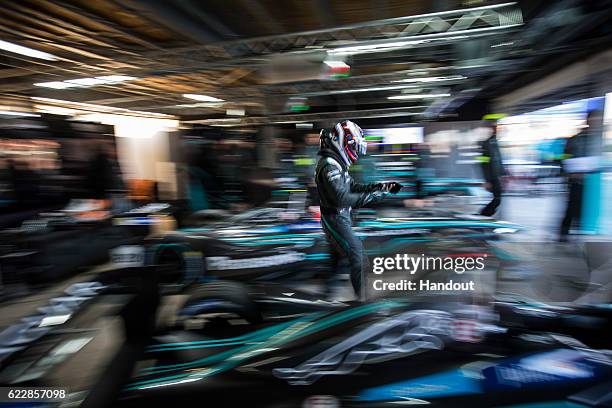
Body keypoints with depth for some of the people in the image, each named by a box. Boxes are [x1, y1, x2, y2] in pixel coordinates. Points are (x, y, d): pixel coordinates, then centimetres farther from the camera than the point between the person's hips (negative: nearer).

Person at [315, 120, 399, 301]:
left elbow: (354, 187, 13)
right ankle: (363, 297, 8)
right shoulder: (329, 165, -23)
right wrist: (374, 196, -30)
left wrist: (381, 186, 3)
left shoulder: (337, 163, 10)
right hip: (336, 219, -10)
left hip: (341, 217, 10)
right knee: (356, 254, -4)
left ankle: (330, 289, 35)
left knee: (340, 255, 20)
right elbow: (342, 198, -32)